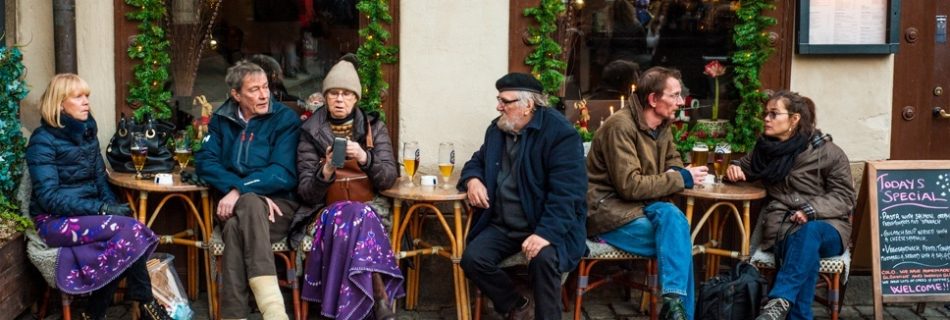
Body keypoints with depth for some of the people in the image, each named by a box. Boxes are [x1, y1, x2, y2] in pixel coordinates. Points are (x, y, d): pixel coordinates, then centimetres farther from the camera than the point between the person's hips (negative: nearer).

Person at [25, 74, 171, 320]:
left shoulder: (87, 132, 10)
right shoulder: (43, 141, -11)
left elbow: (100, 178, 15)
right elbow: (49, 198, -18)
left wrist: (112, 204, -7)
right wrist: (102, 208, -24)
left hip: (87, 213, 6)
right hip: (56, 221, -6)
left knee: (125, 237, -27)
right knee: (129, 229, -28)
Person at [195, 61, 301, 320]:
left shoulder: (285, 119, 0)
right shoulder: (221, 119, 12)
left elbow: (283, 174, -10)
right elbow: (205, 162, -1)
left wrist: (240, 192, -22)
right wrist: (240, 190, -17)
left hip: (277, 205, -2)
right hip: (235, 205, 3)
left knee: (248, 204, -37)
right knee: (235, 225, -34)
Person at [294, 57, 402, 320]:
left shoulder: (375, 127, 9)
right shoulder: (311, 132, 6)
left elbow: (389, 179, -1)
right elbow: (307, 192, 0)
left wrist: (365, 158, -19)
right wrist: (326, 172, -20)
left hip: (370, 207, 1)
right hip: (326, 211, 0)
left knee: (353, 221, -35)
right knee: (357, 218, -34)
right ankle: (379, 297, -30)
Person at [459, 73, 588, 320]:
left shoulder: (560, 133, -15)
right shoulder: (497, 129, 8)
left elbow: (566, 194, -22)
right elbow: (478, 161, 24)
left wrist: (546, 233, -35)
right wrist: (472, 179, -2)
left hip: (546, 226, -6)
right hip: (502, 226, 6)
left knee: (544, 258, -36)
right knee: (472, 258, -19)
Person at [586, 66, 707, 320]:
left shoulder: (663, 126, 5)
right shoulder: (621, 126, -19)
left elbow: (673, 162, 20)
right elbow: (629, 186, -24)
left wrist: (675, 174, -6)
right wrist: (682, 179, -19)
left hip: (639, 204, 7)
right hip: (607, 209, -6)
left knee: (671, 215, -25)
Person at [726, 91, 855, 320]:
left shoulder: (828, 153, 1)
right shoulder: (766, 148, 14)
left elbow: (844, 197, -2)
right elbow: (744, 168, 33)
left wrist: (811, 210, -20)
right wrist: (734, 170, 7)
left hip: (825, 227, -2)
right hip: (782, 226, 2)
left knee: (809, 232, -41)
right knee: (803, 247, -37)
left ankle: (780, 301, -50)